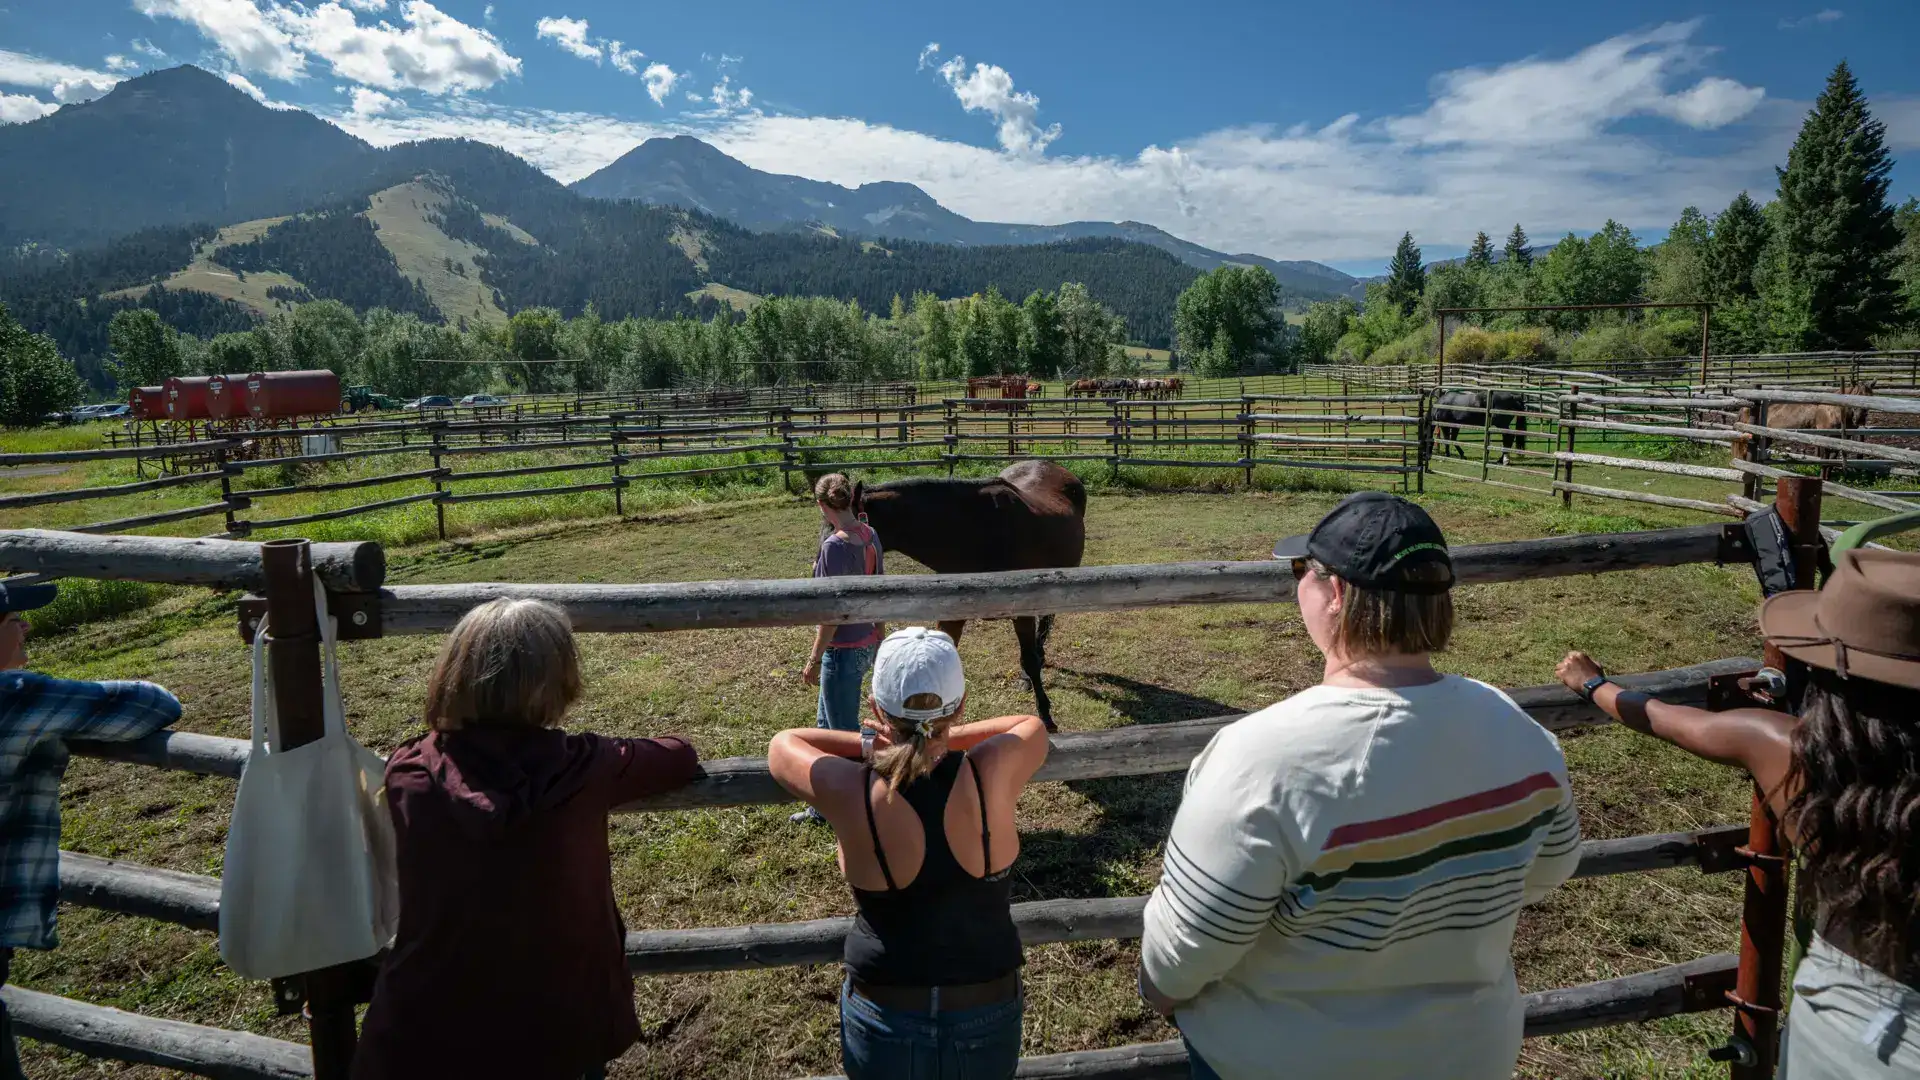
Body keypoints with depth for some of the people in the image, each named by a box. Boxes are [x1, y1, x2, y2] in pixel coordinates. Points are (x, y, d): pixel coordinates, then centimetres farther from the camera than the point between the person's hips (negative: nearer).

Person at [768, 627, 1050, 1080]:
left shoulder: (852, 794, -22)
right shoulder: (992, 775, -21)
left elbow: (782, 745, -2)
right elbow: (1033, 726, 2)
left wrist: (871, 746, -5)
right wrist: (942, 736, -1)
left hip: (883, 1025, -1)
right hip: (987, 1023, 1)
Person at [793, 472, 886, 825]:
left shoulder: (834, 545, -23)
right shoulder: (870, 535, 2)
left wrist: (814, 659, -13)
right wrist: (878, 635, 23)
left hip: (842, 650, -9)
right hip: (866, 644, 9)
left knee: (845, 733, 6)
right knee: (826, 723, 22)